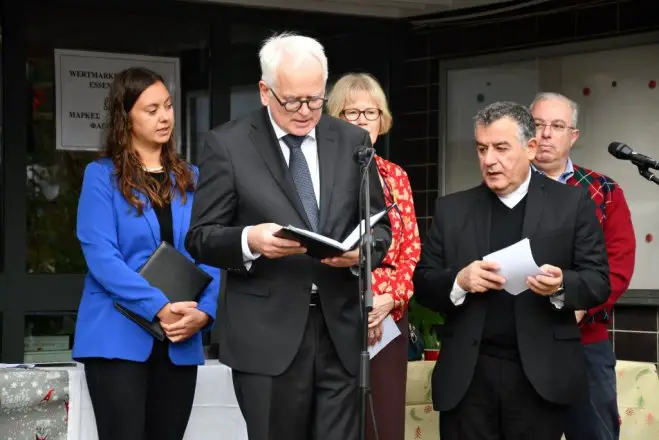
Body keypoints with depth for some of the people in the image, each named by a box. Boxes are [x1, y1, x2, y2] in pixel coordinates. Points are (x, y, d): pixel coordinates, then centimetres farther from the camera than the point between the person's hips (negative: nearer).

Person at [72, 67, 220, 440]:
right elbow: (101, 256, -11)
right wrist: (160, 308, -20)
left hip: (179, 341, 4)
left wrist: (203, 312, -11)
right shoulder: (102, 175, -1)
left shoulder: (191, 179, 13)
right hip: (119, 338, -4)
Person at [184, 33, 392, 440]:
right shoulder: (228, 145, -1)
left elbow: (380, 226, 13)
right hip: (267, 337, -2)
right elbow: (201, 238, -1)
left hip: (339, 331, 3)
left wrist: (361, 249, -11)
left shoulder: (352, 141, 9)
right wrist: (249, 240, -22)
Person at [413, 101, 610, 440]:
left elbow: (599, 282, 1)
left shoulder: (572, 204, 3)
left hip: (540, 375, -2)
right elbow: (422, 284, 7)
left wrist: (561, 286, -20)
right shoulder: (451, 209, 10)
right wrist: (459, 282, -13)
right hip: (467, 376, 2)